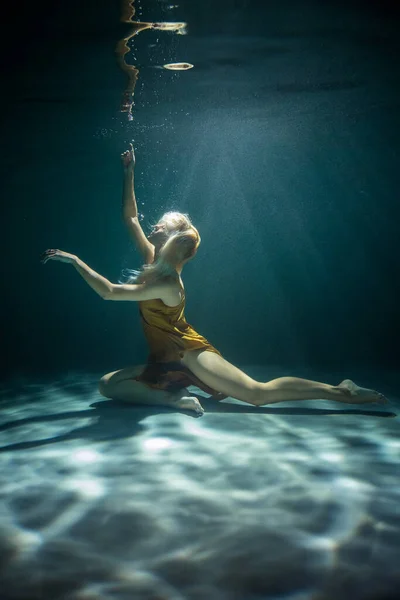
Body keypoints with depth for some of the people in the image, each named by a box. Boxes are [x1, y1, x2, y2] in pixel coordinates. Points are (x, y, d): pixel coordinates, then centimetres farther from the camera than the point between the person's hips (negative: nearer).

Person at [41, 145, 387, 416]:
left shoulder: (167, 282, -19)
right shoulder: (151, 260, 7)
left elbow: (109, 292, -29)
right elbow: (130, 217, 13)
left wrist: (75, 260, -27)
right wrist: (129, 172, 8)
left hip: (190, 355, -9)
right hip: (165, 362, 9)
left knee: (259, 393, -21)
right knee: (108, 384, -5)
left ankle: (342, 392, -14)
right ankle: (176, 397, -16)